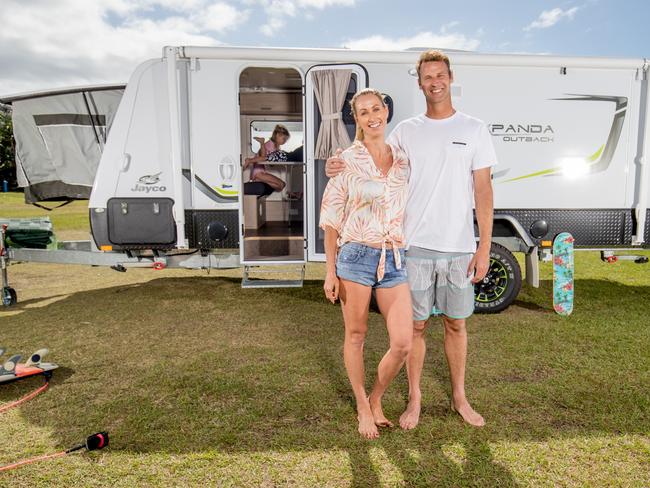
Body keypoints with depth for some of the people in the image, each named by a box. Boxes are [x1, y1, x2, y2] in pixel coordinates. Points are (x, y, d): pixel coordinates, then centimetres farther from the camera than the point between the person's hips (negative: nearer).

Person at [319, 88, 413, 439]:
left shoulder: (403, 161, 9)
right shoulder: (346, 161, -1)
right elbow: (331, 219, 0)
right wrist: (330, 271, -3)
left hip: (395, 260, 3)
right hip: (356, 256, -3)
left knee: (403, 343, -1)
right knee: (356, 336, 9)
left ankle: (376, 400, 27)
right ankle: (363, 408, 31)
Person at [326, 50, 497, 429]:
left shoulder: (474, 129, 4)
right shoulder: (406, 131, 6)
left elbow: (483, 192, 1)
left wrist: (485, 247, -5)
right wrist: (340, 167, -11)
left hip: (459, 248, 0)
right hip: (415, 246, 0)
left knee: (456, 324, 12)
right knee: (416, 325, 8)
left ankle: (459, 397, 31)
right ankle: (415, 400, 25)